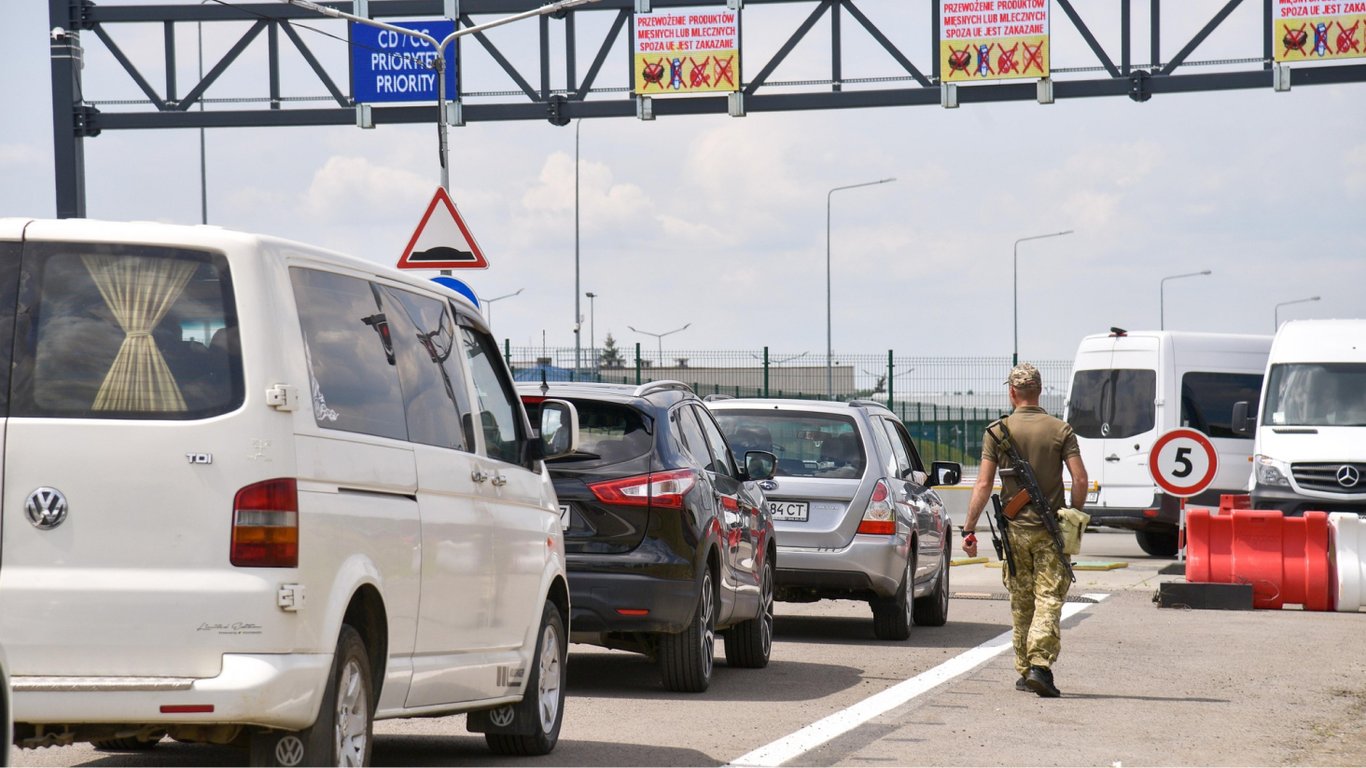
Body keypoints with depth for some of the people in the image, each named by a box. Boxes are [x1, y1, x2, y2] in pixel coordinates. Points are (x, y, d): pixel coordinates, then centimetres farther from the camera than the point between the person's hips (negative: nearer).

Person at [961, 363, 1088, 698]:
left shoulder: (997, 432, -2)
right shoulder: (1060, 430, -2)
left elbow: (983, 486, -5)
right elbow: (1080, 479, -7)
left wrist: (969, 529, 0)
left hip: (1015, 529, 1)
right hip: (1051, 530, -1)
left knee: (1021, 603, 12)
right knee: (1048, 599, -3)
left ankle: (1024, 671, 17)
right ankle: (1040, 665, -18)